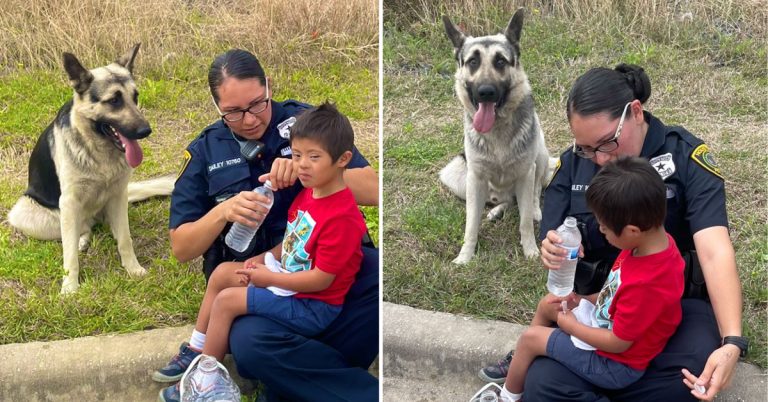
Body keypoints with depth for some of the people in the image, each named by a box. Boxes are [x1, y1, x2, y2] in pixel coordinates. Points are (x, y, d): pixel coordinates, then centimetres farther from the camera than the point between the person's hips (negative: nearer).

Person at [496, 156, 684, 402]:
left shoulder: (646, 284, -39)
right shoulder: (656, 241, -11)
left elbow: (617, 343, -26)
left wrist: (570, 325, -13)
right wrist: (583, 300, -2)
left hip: (615, 364, -9)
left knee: (530, 337, 0)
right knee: (547, 304, 16)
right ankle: (520, 363, 35)